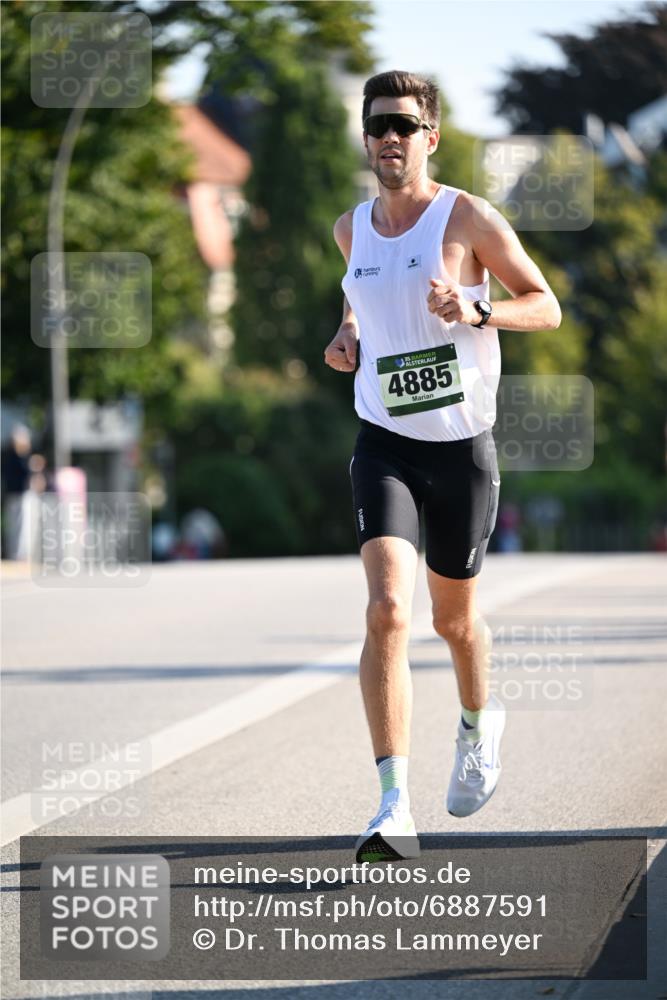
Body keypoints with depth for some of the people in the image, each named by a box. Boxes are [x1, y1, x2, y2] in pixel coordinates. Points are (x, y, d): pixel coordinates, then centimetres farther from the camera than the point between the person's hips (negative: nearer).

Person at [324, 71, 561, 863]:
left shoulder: (468, 218, -7)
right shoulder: (351, 229, 6)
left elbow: (547, 308, -4)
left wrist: (476, 311, -22)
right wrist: (347, 335, 7)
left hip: (462, 447, -1)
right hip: (383, 446, 1)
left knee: (453, 619, 15)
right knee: (386, 612, -19)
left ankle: (478, 723, 50)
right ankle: (394, 809, -23)